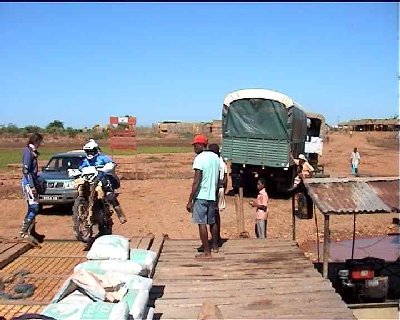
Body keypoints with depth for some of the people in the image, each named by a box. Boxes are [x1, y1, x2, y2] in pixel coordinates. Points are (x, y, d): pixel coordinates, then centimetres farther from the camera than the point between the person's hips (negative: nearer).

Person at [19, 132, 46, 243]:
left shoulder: (33, 152, 14)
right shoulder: (28, 151, -13)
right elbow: (26, 170, -19)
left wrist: (38, 182, 22)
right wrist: (31, 186, -22)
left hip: (33, 182, 9)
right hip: (28, 183, -9)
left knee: (32, 209, 11)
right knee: (34, 208, -13)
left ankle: (32, 232, 17)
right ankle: (24, 231, -10)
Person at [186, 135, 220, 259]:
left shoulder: (199, 158, -15)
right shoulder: (216, 157, 8)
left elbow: (196, 182, -19)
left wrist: (190, 201, -16)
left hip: (201, 196, -8)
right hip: (212, 195, 8)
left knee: (202, 223, -1)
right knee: (212, 222, 20)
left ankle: (206, 252, 3)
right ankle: (215, 246, 33)